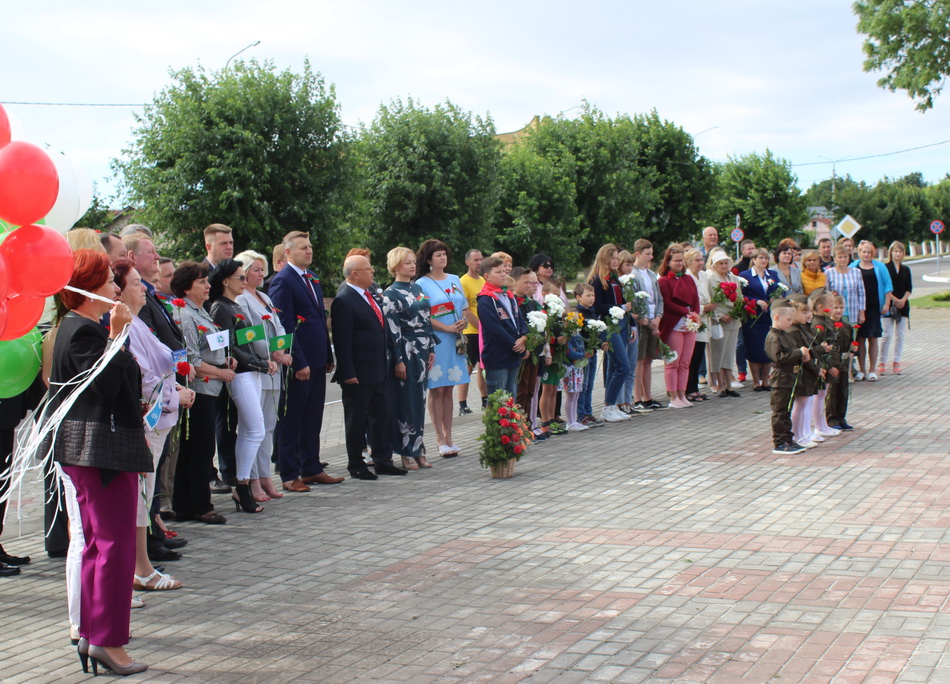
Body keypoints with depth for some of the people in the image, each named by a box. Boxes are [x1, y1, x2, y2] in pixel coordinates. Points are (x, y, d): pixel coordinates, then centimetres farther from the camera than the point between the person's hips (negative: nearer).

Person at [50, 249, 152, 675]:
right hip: (103, 448, -11)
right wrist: (116, 334, -25)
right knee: (116, 544, -7)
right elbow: (106, 384, -25)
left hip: (85, 448, 11)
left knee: (95, 542, 16)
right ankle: (108, 640, -3)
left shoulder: (76, 328, 16)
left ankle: (90, 633, 22)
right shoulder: (83, 332, -16)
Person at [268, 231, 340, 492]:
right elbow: (285, 326, -16)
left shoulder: (312, 278, 15)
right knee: (291, 420, 1)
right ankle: (289, 475, 8)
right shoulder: (283, 281, -12)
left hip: (316, 361, 8)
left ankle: (311, 469, 23)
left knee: (313, 419, 14)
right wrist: (299, 363, -19)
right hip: (298, 363, -8)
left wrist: (328, 356, 15)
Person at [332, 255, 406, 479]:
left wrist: (395, 358, 15)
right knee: (357, 420, 3)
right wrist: (348, 373, -21)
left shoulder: (373, 296, 12)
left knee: (381, 416, 14)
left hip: (379, 371, 8)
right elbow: (342, 341, -18)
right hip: (358, 374, -8)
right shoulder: (343, 302, -15)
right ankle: (356, 466, 13)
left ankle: (383, 461, 24)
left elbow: (385, 330, 18)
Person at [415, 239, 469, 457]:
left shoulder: (455, 280, 13)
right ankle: (441, 439, 1)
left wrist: (464, 321, -4)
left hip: (455, 341, 5)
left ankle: (448, 437, 12)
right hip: (435, 341, -5)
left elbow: (464, 307, 18)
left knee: (448, 389, 9)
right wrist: (448, 328, -16)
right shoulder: (422, 284, -4)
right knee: (436, 390, -2)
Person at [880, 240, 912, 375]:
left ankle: (896, 363, 10)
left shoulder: (906, 270, 12)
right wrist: (895, 300, -14)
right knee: (887, 335, -7)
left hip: (903, 306, 4)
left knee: (900, 335, 4)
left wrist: (903, 300, -9)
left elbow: (909, 288, 8)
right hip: (888, 306, -4)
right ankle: (882, 363, 0)